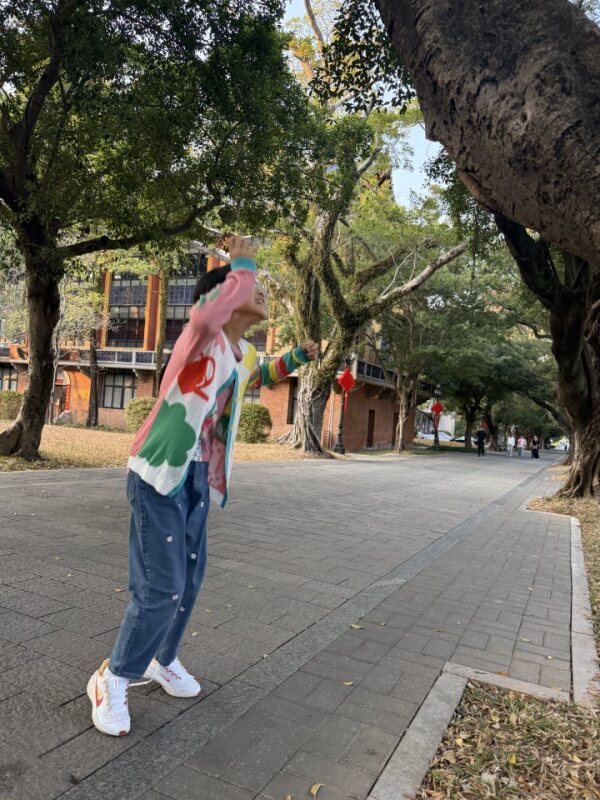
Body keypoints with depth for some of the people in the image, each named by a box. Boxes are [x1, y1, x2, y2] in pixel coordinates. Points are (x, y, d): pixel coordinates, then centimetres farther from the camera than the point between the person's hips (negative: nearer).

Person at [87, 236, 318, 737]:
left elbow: (259, 378, 32)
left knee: (189, 580, 16)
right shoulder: (202, 338, -17)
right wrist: (244, 264, -25)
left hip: (198, 477, 8)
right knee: (161, 589, -6)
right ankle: (112, 680, 17)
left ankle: (162, 660, 38)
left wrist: (298, 358, 17)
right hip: (160, 473, -8)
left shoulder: (244, 354, 8)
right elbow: (211, 312, -43)